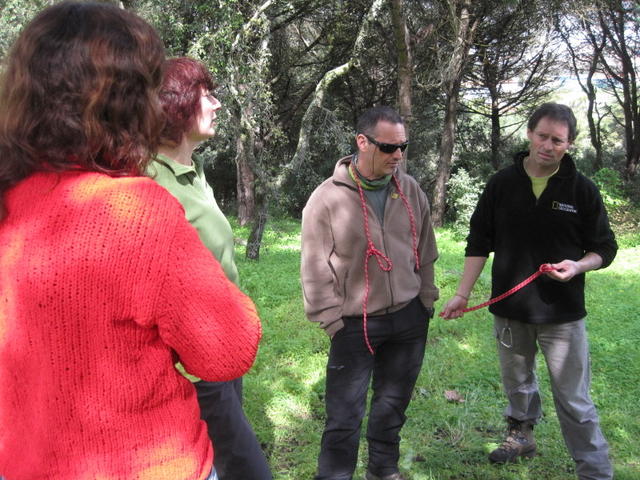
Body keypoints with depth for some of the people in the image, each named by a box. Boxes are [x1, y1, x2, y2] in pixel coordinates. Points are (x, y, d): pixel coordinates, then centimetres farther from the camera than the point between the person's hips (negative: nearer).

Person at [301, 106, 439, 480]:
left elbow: (425, 251, 10)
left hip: (409, 319, 5)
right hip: (355, 324, -4)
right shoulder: (327, 198, -13)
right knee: (346, 415, 2)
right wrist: (333, 321, -9)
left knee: (394, 403, 20)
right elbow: (315, 268, -10)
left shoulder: (411, 190, 0)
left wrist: (426, 299, 10)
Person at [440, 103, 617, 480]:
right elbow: (479, 243, 4)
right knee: (517, 385, 21)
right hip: (510, 308, 3)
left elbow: (604, 249, 2)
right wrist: (463, 294, 0)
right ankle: (522, 438, 44)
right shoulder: (502, 183, 0)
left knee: (574, 400, 1)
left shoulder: (583, 189, -5)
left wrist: (578, 266, -19)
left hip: (562, 312, -2)